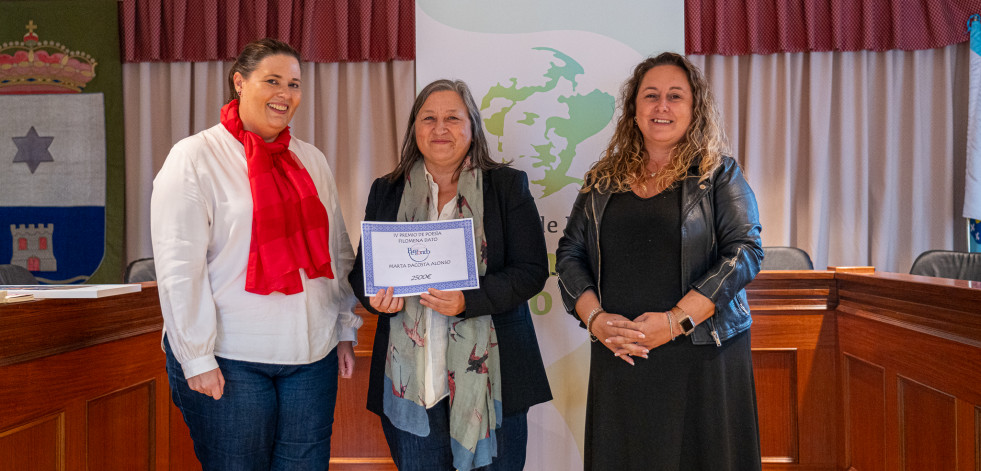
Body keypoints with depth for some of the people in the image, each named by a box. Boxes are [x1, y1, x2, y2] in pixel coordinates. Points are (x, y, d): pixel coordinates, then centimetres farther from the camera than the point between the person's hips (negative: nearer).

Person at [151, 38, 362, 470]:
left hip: (312, 355, 5)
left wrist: (346, 329, 12)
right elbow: (178, 266, -10)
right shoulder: (196, 157, -5)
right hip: (229, 360, -5)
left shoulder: (311, 160, 12)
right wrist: (196, 357, -12)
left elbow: (338, 252, 15)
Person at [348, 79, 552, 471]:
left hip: (489, 375, -2)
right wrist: (375, 296, -10)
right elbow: (362, 268, 14)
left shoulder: (508, 186, 2)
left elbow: (531, 271, -5)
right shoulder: (386, 192, 11)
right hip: (409, 378, 2)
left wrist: (468, 300, -20)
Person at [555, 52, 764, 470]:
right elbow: (569, 253, 10)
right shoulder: (602, 180, 12)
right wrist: (596, 318, -7)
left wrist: (676, 320, -16)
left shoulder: (719, 173, 3)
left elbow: (745, 252, -7)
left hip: (703, 355, -2)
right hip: (617, 357, 3)